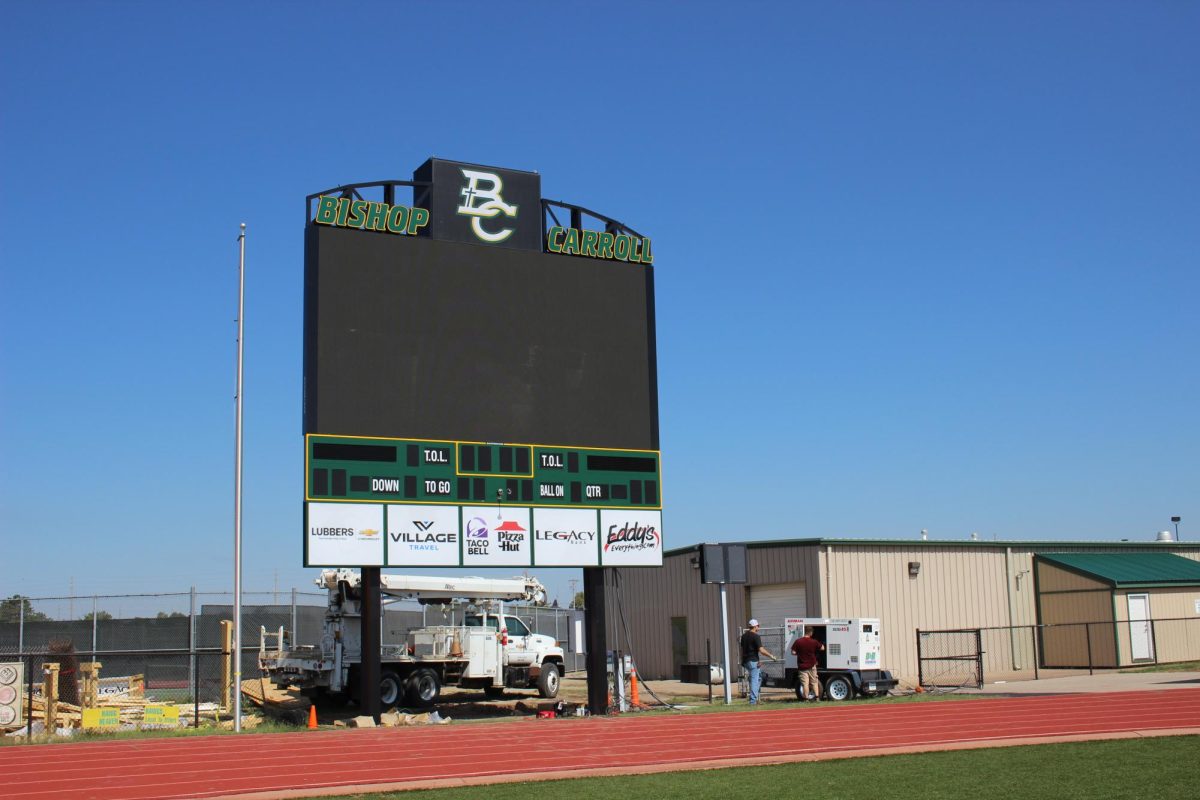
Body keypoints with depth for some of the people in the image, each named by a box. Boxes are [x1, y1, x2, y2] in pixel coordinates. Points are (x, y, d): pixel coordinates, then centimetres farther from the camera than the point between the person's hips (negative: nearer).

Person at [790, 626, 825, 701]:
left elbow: (793, 652, -10)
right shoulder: (814, 642, -7)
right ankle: (817, 697, 8)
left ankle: (806, 698, 0)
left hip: (802, 666, -1)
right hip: (812, 666, 1)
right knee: (814, 682, 12)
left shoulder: (798, 641, -10)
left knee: (805, 683, 1)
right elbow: (822, 648, 6)